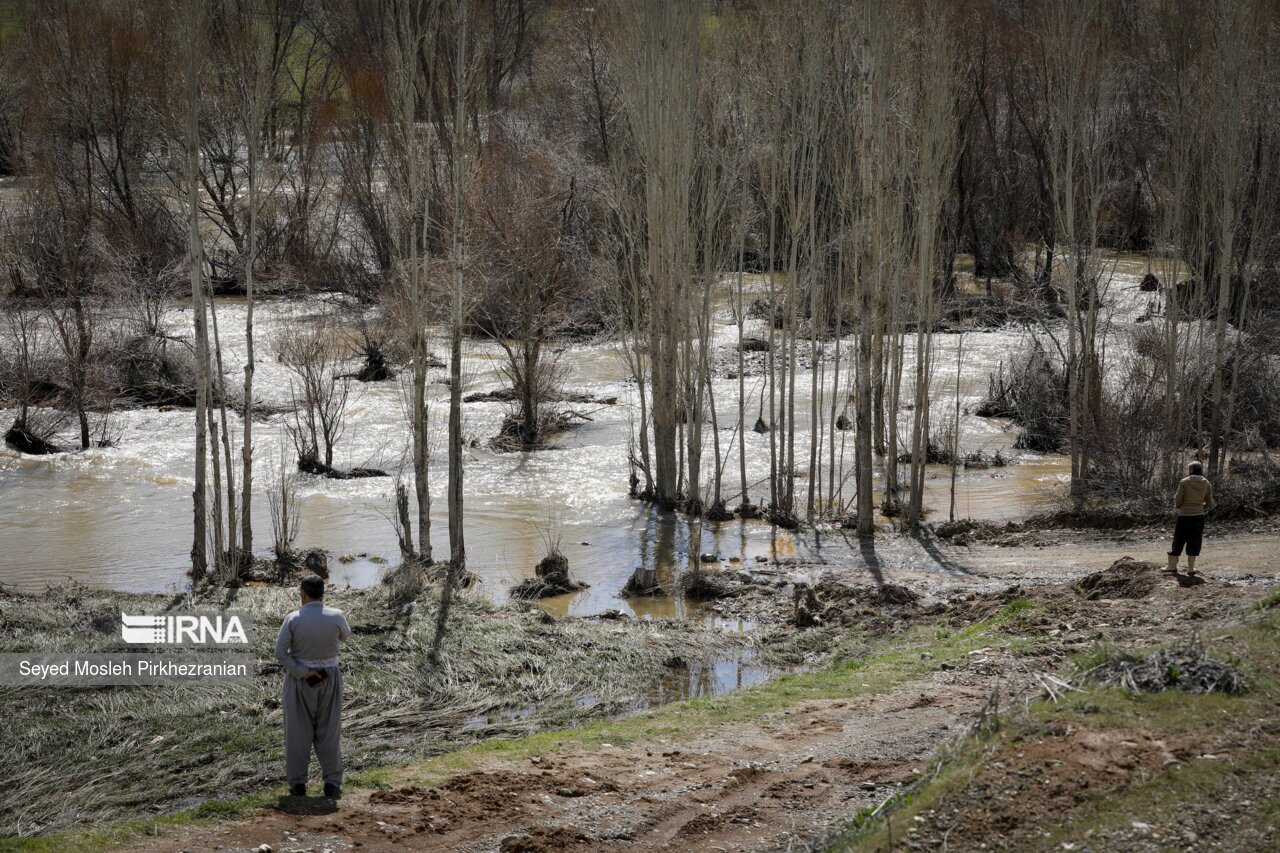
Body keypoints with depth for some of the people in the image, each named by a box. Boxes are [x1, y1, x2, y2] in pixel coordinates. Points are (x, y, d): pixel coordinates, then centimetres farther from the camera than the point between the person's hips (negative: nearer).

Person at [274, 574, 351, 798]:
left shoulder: (293, 619, -14)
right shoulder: (336, 616, -11)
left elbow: (280, 652, -17)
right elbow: (344, 635, 12)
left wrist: (303, 672, -13)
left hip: (299, 679, -1)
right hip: (329, 679, 1)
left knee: (298, 732, 9)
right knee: (328, 732, 8)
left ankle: (298, 783, 11)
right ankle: (332, 783, 2)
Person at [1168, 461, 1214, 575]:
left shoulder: (1184, 482, -9)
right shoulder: (1207, 484, 1)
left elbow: (1177, 501, -9)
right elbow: (1210, 504, 3)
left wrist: (1179, 506, 12)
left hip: (1184, 516, -3)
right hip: (1199, 516, 3)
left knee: (1179, 541, 9)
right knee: (1194, 542, 11)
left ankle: (1172, 566, 16)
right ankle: (1191, 568, 12)